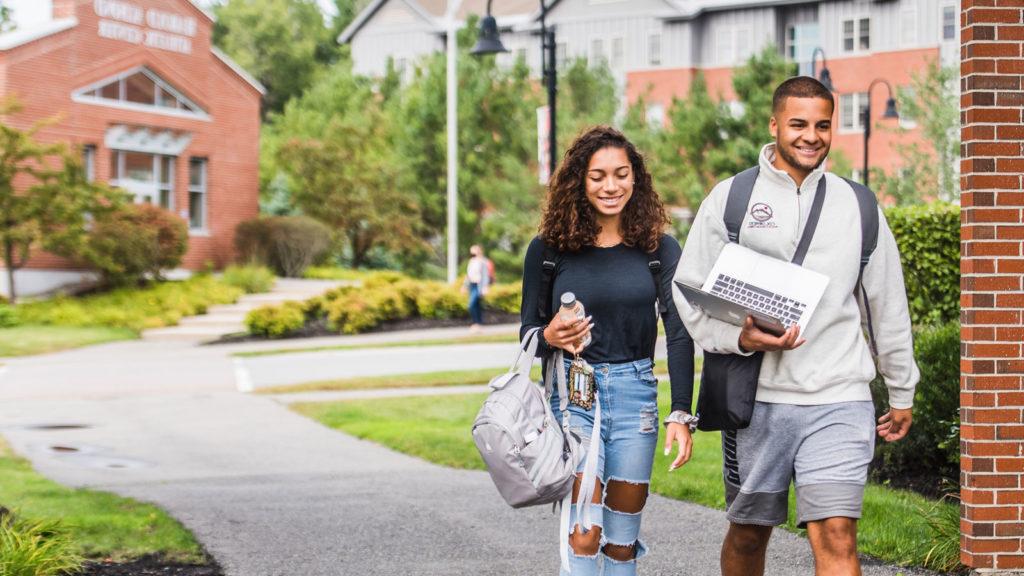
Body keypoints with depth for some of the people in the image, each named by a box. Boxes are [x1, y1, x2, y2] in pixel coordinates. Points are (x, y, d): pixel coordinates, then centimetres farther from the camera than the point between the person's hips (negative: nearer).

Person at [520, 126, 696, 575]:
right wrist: (550, 338, -18)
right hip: (573, 394, -2)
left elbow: (679, 334, -2)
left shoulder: (659, 248, 1)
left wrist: (681, 414, -11)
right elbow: (528, 335, 6)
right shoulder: (548, 249, -1)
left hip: (635, 393, 2)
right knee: (583, 535, -12)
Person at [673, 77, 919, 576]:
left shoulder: (857, 206, 10)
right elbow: (689, 291, 3)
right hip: (756, 398, 0)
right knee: (748, 534, 12)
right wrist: (740, 337, -15)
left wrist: (902, 392, 23)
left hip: (838, 400, 0)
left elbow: (888, 304, 18)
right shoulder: (731, 197, 4)